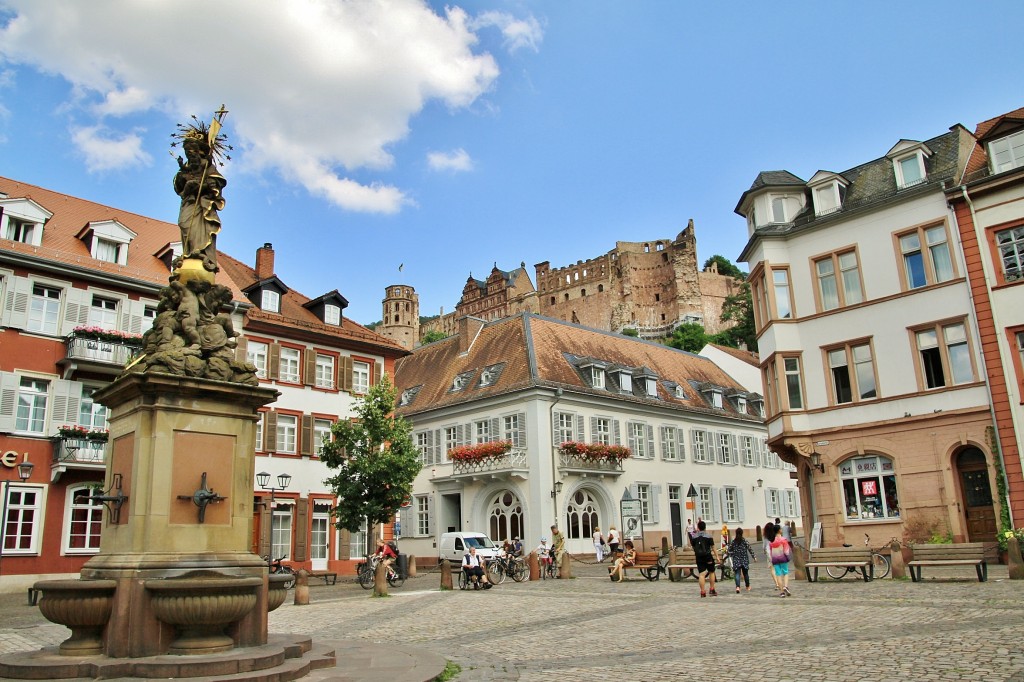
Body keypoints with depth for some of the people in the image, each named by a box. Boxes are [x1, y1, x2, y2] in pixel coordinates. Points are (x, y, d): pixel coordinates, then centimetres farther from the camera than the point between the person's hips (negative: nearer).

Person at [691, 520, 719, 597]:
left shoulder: (694, 537, 2)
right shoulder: (709, 537, -5)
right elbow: (713, 548, -4)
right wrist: (717, 556, 2)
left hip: (699, 557, 2)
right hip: (708, 556, -2)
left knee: (701, 574, 0)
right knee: (711, 572, 16)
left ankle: (702, 592, -3)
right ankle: (712, 589, 18)